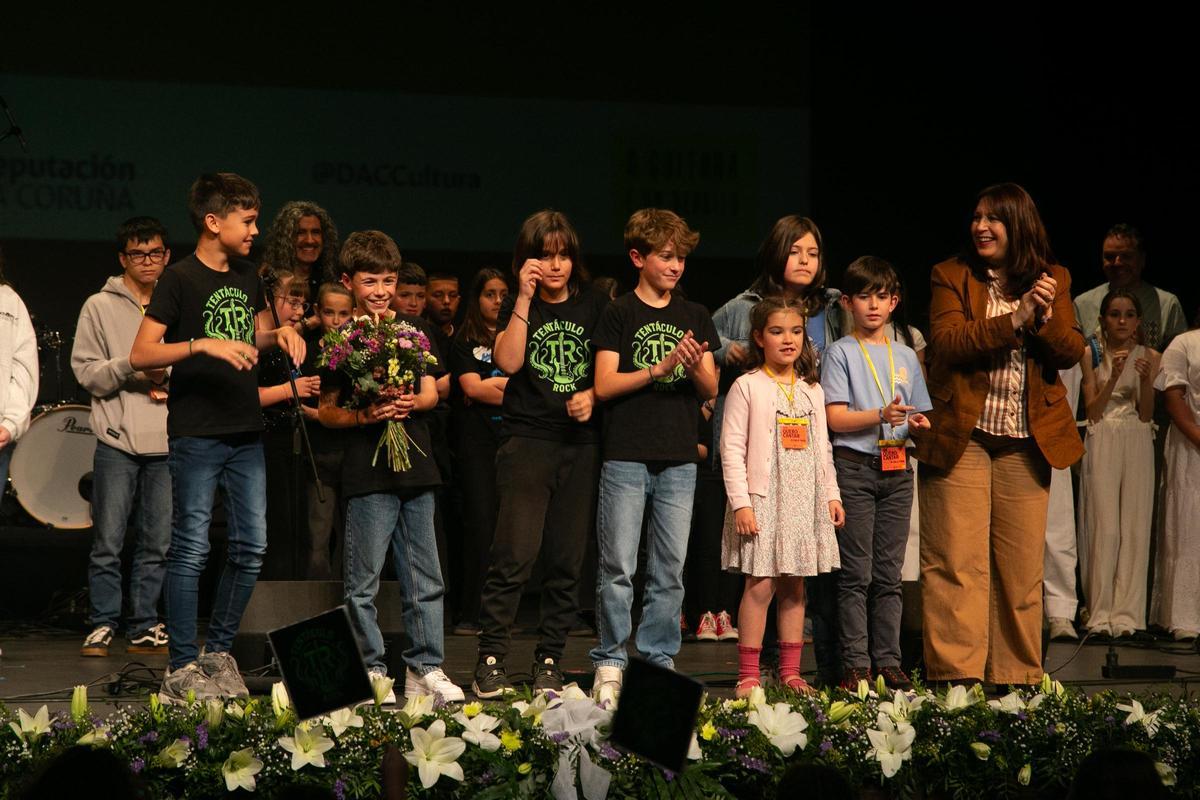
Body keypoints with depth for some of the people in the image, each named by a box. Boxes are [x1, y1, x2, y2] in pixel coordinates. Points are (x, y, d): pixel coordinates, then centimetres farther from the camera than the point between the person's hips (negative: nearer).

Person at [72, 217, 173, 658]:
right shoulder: (100, 307, 5)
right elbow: (86, 371, 0)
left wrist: (174, 380, -5)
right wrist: (131, 368, -14)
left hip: (168, 441, 2)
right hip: (118, 439, -2)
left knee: (157, 543, 5)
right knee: (107, 542, -3)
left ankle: (144, 627, 13)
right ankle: (103, 624, 7)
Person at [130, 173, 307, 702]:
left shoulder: (246, 277, 13)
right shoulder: (180, 279, -8)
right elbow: (140, 355, -14)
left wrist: (276, 335, 7)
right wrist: (202, 345, -25)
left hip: (246, 434, 7)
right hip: (196, 435, -7)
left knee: (251, 547, 6)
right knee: (191, 548, -5)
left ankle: (218, 654, 18)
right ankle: (182, 668, 0)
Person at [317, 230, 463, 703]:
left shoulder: (413, 329, 12)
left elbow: (431, 393, 12)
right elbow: (327, 411, 2)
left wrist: (413, 403, -9)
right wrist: (363, 416, -15)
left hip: (415, 468, 4)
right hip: (367, 473, -4)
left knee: (425, 580, 5)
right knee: (363, 583, -2)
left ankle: (424, 669, 11)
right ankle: (370, 670, 6)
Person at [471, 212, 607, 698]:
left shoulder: (593, 307, 12)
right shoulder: (517, 307, 6)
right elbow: (508, 361, -11)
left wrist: (592, 396, -6)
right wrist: (525, 298, -11)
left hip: (581, 444, 3)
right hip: (527, 442, -3)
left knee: (567, 562, 3)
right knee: (515, 554, -13)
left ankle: (549, 663, 10)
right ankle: (491, 661, -9)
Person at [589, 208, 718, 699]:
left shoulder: (694, 317, 14)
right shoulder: (620, 313, 2)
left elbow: (711, 390, 12)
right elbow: (604, 385, -5)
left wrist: (696, 367, -10)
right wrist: (659, 369, -15)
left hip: (679, 460, 4)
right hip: (627, 457, -4)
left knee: (670, 569, 5)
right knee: (618, 567, -5)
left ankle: (659, 659, 12)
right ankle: (610, 663, 1)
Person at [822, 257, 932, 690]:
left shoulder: (906, 356, 16)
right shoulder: (841, 353, 1)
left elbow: (917, 414, 20)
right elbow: (835, 418, -7)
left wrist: (918, 423, -4)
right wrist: (882, 415, -21)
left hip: (896, 468, 5)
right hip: (854, 465, -5)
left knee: (889, 573, 5)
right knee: (856, 574, -6)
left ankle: (888, 662, 8)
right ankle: (855, 665, -4)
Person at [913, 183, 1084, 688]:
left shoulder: (1053, 280, 9)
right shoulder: (951, 276, 1)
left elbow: (1072, 352, 1)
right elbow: (947, 343, -13)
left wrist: (1045, 319, -19)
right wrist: (1016, 318, -21)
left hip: (1026, 444, 3)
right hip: (961, 437, -3)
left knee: (1022, 569, 6)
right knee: (957, 564, -6)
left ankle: (1017, 676, 13)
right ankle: (956, 674, -4)